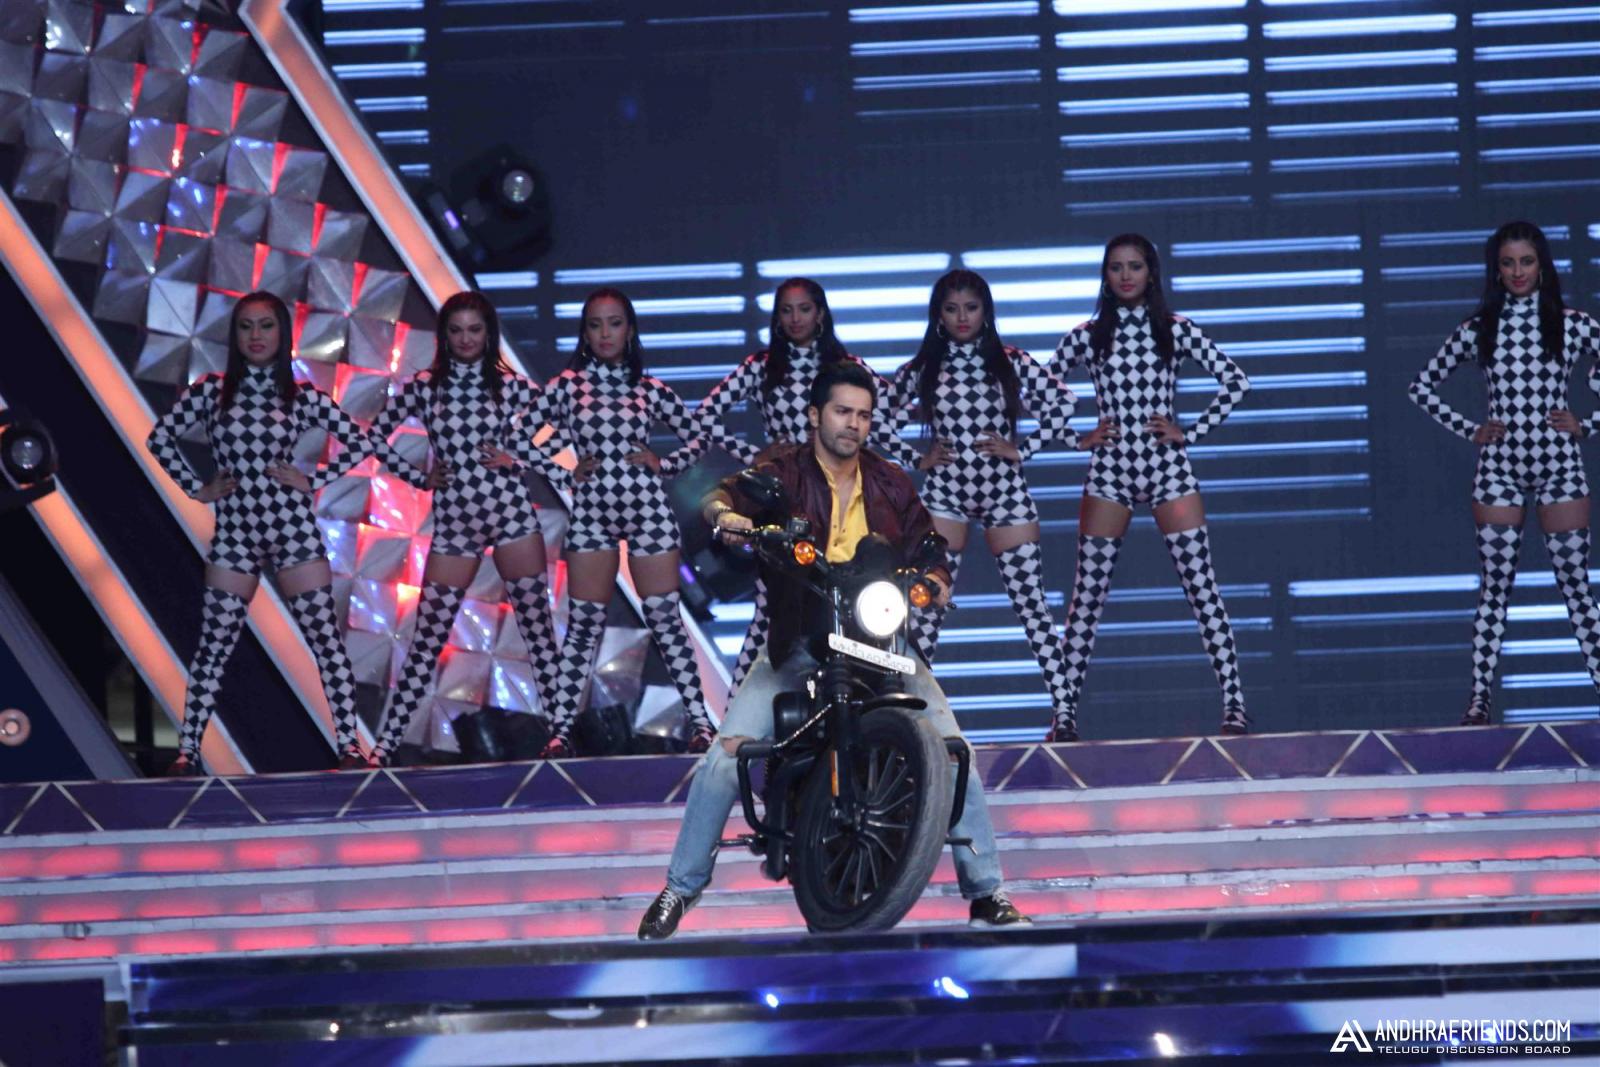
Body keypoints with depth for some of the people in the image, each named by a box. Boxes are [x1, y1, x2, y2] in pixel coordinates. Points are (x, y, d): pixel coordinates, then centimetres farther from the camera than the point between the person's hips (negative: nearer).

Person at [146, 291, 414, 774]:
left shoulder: (303, 398, 2)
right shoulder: (212, 392, 3)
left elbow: (360, 443, 4)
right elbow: (160, 437, 5)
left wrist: (314, 482, -3)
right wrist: (196, 489, 1)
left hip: (294, 530, 0)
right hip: (234, 533, 0)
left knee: (326, 639, -3)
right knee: (214, 645, 0)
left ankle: (348, 744, -2)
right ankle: (187, 749, 4)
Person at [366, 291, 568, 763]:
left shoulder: (510, 386, 4)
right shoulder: (423, 387, 4)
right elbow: (373, 438, 8)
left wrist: (568, 477, -11)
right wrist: (417, 478, 2)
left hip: (511, 511, 0)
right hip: (454, 520, 0)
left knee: (536, 623, 2)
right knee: (428, 635, -2)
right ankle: (387, 741, 0)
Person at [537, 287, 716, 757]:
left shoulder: (650, 389, 4)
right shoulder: (567, 385, 2)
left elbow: (696, 438, 12)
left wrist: (662, 465, -2)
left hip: (648, 508, 0)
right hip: (592, 511, 0)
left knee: (665, 616, 2)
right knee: (584, 621, 1)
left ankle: (699, 719, 3)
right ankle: (561, 726, 3)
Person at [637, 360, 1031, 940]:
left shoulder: (890, 484, 9)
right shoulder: (783, 470, -2)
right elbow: (729, 494, -19)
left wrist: (934, 577, -13)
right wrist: (726, 514, -43)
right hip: (797, 646, -2)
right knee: (727, 753, -14)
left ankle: (985, 891, 4)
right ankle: (680, 887, 2)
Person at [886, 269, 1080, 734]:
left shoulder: (1011, 364, 1)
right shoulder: (920, 370, 3)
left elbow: (1063, 404, 1)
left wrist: (1023, 448, -5)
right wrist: (917, 460, 1)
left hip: (1004, 492, -1)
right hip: (944, 494, 1)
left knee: (1032, 604, -1)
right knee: (927, 606, -2)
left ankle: (1064, 711, -1)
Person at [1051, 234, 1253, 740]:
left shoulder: (1176, 331, 4)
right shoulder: (1087, 337, 6)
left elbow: (1235, 381, 2)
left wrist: (1192, 431, -4)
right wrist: (1076, 438, 1)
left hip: (1168, 469, -1)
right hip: (1109, 473, 1)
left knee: (1203, 589, -6)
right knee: (1087, 595, 1)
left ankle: (1234, 705, -6)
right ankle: (1065, 713, 5)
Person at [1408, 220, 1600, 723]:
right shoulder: (1476, 330, 3)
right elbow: (1422, 388, 11)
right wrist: (1468, 430, 3)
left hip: (1559, 464, -1)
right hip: (1500, 467, 1)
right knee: (1494, 586, 2)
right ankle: (1480, 697, 2)